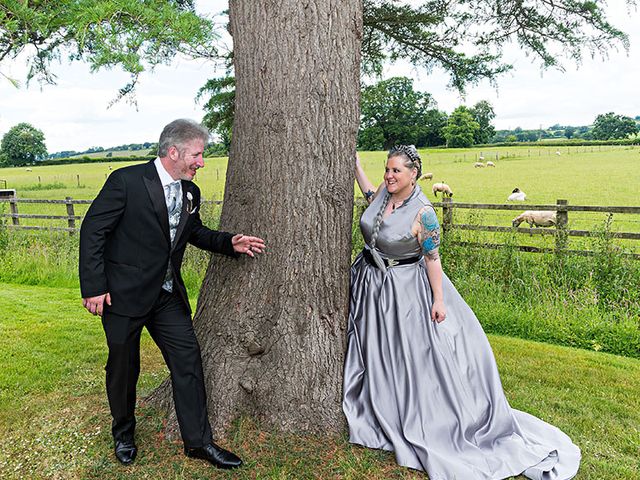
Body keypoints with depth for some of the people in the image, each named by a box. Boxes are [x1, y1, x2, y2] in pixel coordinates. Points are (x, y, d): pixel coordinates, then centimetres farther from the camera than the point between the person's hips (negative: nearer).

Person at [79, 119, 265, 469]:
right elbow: (93, 230, -13)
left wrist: (230, 243, 3)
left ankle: (198, 440, 16)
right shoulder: (127, 181, -16)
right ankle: (123, 433, 37)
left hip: (168, 295, 6)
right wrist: (93, 286, -15)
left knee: (188, 359, 3)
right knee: (123, 367, 11)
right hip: (124, 294, -5)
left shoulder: (190, 192, 4)